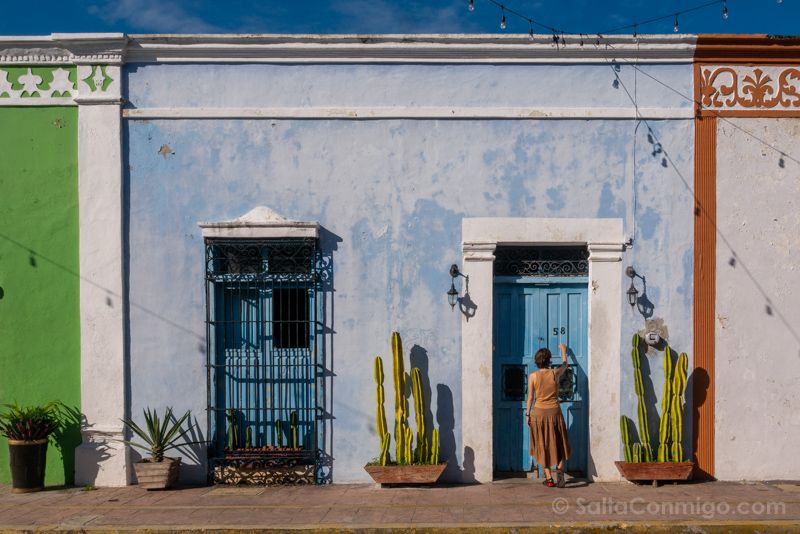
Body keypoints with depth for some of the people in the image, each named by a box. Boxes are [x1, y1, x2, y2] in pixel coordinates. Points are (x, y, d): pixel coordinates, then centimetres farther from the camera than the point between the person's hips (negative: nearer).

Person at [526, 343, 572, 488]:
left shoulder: (532, 376, -8)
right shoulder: (555, 373, -6)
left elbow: (530, 397, -4)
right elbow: (565, 364, 16)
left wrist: (528, 414, 6)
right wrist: (563, 350, 33)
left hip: (539, 413, 0)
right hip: (554, 412, 0)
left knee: (543, 446, 10)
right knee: (559, 444, 12)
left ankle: (549, 478, 9)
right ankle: (559, 469, -12)